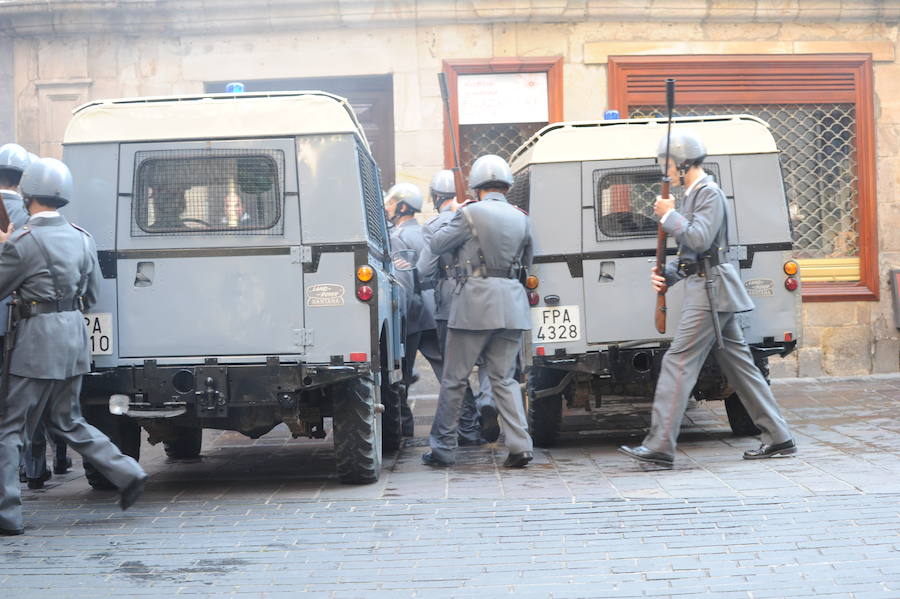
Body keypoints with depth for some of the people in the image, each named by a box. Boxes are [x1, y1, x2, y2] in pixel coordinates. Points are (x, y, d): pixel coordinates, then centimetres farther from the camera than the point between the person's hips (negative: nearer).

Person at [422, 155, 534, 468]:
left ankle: (443, 448, 12)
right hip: (511, 305, 5)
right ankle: (520, 446, -1)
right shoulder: (521, 219, 8)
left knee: (454, 379, 5)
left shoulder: (471, 213, -8)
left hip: (475, 303, -5)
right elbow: (527, 261, 20)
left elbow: (437, 244, 4)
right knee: (504, 379, 10)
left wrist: (456, 215, 17)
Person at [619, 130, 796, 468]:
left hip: (710, 289, -10)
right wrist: (667, 275, 8)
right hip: (710, 290, 10)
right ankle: (778, 439, 15)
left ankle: (659, 447, -14)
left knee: (678, 362, -12)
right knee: (738, 365, 11)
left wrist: (669, 215, -11)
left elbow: (699, 238, -24)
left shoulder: (709, 193, -10)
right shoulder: (694, 195, 20)